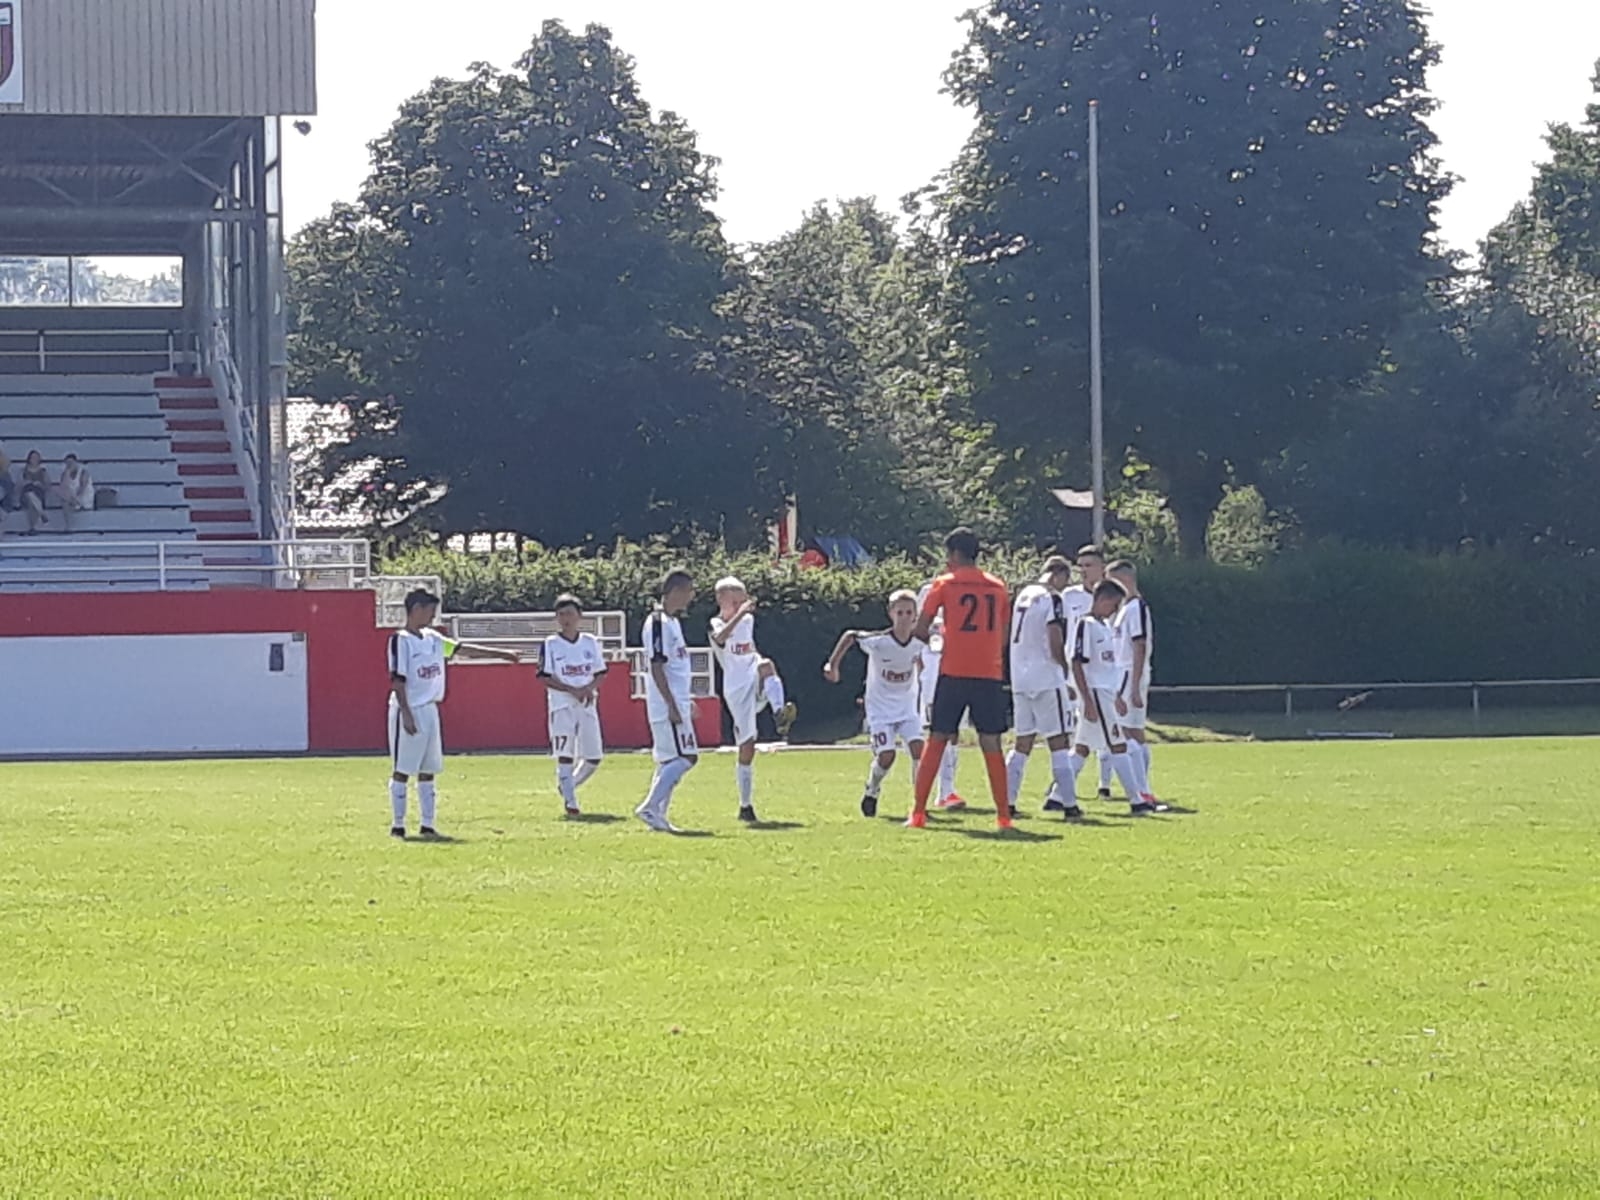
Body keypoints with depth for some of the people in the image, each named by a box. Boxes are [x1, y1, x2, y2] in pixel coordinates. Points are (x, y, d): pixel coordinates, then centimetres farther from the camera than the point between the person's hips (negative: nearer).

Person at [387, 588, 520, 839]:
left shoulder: (432, 639, 12)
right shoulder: (400, 639, -11)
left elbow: (463, 649, 18)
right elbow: (397, 679, -15)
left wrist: (499, 654, 17)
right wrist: (406, 714, -21)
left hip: (429, 710, 8)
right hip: (408, 711, -8)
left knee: (427, 771, 9)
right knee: (402, 770, -3)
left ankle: (427, 825, 12)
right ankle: (398, 826, 1)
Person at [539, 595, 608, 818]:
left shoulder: (591, 642, 9)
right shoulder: (551, 644, -1)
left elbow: (600, 674, 10)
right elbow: (546, 678, -6)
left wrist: (589, 688, -12)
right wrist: (573, 690, -18)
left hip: (588, 705, 4)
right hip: (562, 706, -4)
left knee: (593, 757, 3)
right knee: (564, 755, -12)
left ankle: (566, 786, 26)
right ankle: (570, 802, -12)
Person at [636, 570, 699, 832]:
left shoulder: (674, 621, 16)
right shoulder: (658, 623, -14)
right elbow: (657, 667, -19)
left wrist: (687, 701, 23)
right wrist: (672, 706, -22)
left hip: (677, 705, 10)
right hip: (667, 706, -10)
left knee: (669, 760, 9)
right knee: (685, 758, -13)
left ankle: (658, 815, 10)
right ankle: (650, 808, -14)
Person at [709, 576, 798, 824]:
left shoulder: (748, 620, 15)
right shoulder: (716, 625, -5)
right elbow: (721, 637, -32)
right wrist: (739, 614, -43)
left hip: (756, 683, 4)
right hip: (736, 690, -4)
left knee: (765, 664, -32)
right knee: (746, 746, -4)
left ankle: (780, 715, -51)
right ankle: (745, 806, 8)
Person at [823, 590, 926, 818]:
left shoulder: (919, 642, -11)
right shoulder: (878, 642, -22)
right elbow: (850, 636, -4)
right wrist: (833, 664, -5)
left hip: (907, 707, 3)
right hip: (880, 708, -3)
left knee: (918, 747, -16)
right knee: (886, 756, -13)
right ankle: (871, 793, 18)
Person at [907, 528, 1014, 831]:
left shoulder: (944, 584, 1)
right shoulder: (998, 587, 10)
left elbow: (921, 630, -1)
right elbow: (1003, 637, 13)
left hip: (954, 673, -2)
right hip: (990, 674, 2)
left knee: (937, 741, 5)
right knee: (991, 743, 5)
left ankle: (918, 813, 2)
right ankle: (1004, 815, 1)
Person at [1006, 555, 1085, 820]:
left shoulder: (1023, 595, 13)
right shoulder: (1052, 600, -11)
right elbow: (1055, 643, -17)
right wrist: (1064, 666, 2)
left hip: (1020, 679, 7)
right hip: (1046, 679, -7)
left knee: (1023, 743, 12)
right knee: (1059, 743, -3)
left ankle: (1007, 803, 8)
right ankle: (1070, 806, -5)